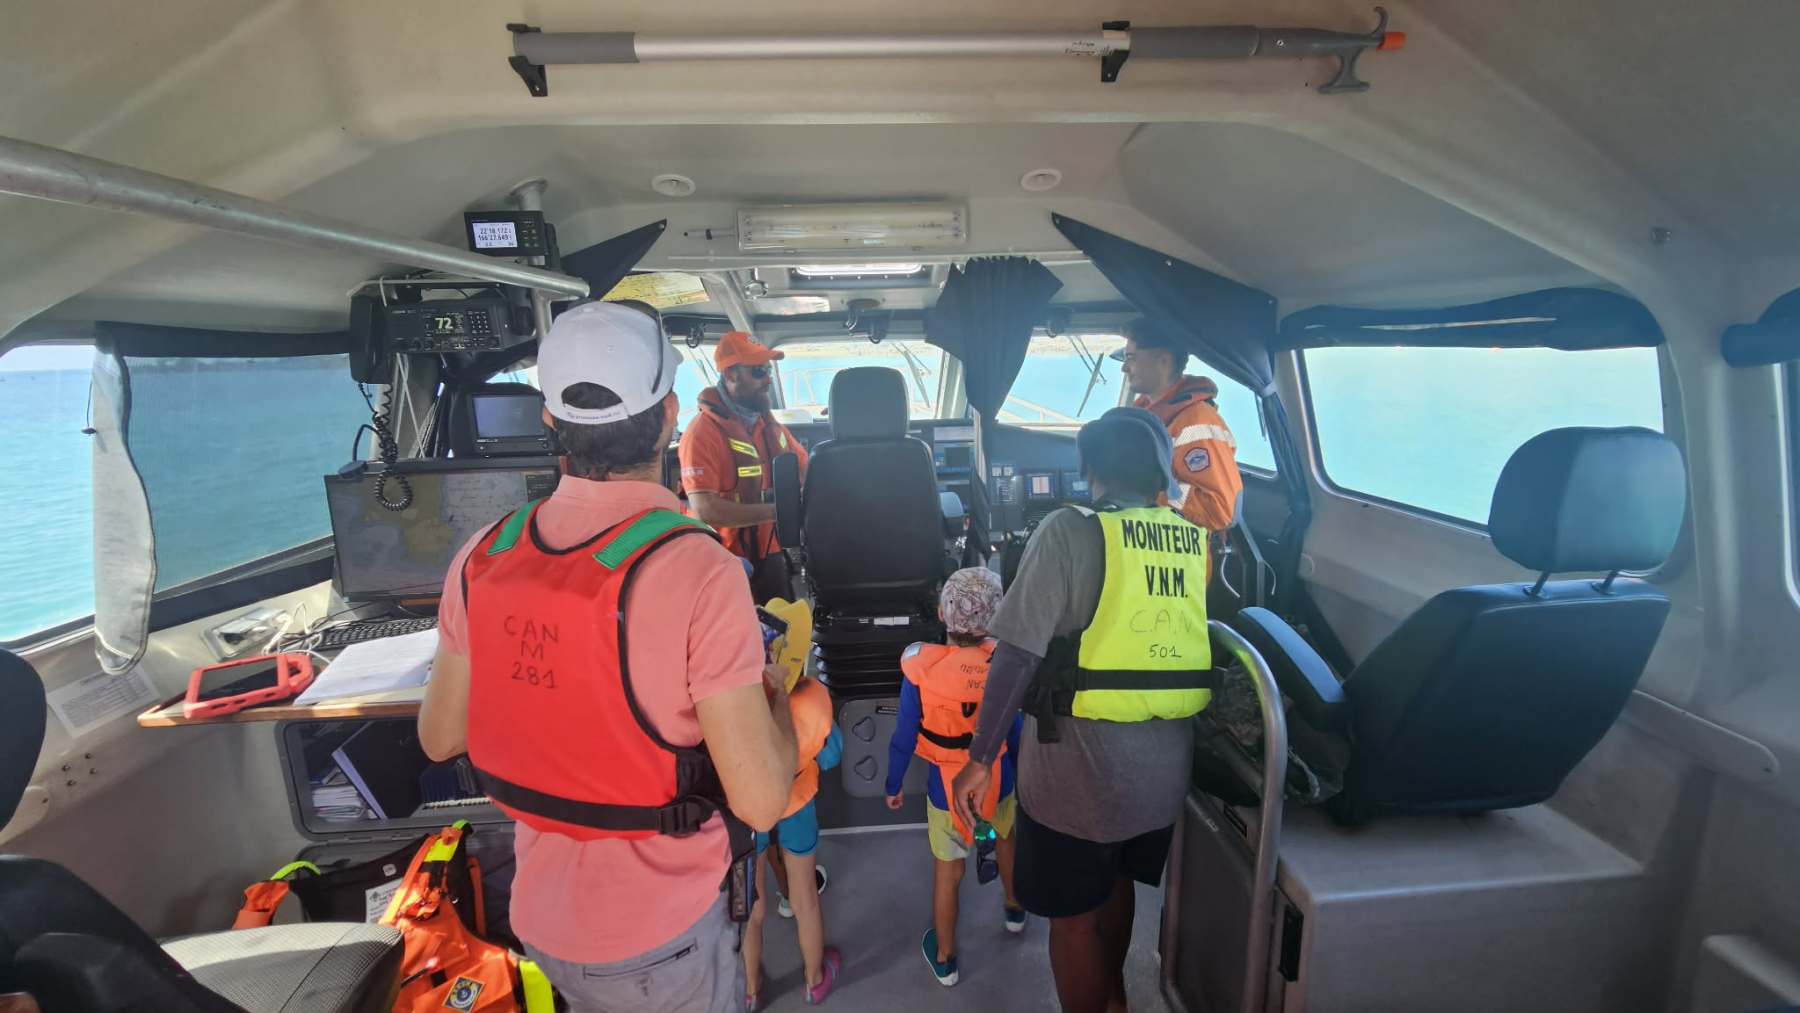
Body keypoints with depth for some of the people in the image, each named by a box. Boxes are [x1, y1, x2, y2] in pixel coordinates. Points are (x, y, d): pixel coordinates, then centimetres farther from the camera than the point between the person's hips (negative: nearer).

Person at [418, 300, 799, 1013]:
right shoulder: (697, 570, -28)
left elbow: (439, 737, 3)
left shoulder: (482, 557, -10)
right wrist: (776, 698, -7)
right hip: (659, 928, -4)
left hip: (540, 909, 5)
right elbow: (761, 801, -24)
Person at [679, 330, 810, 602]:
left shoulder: (768, 422, 7)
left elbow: (804, 467, 18)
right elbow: (704, 510, -25)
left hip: (773, 554, 7)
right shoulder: (704, 431, -17)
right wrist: (774, 511, -25)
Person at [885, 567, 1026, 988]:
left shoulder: (922, 668, -24)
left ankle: (944, 959, 37)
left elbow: (904, 738, -14)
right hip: (999, 782, 2)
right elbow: (1017, 732, -7)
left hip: (946, 790, -2)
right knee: (1006, 836, 32)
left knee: (948, 870, 17)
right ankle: (1014, 907, 56)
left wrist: (893, 785, 3)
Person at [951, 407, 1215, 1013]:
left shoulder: (1071, 530, -15)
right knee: (1117, 885, 30)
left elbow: (1017, 654, -19)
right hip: (1162, 763, 7)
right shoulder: (1193, 539, 0)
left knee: (1073, 916, 15)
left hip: (1080, 766, -6)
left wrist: (980, 759, -12)